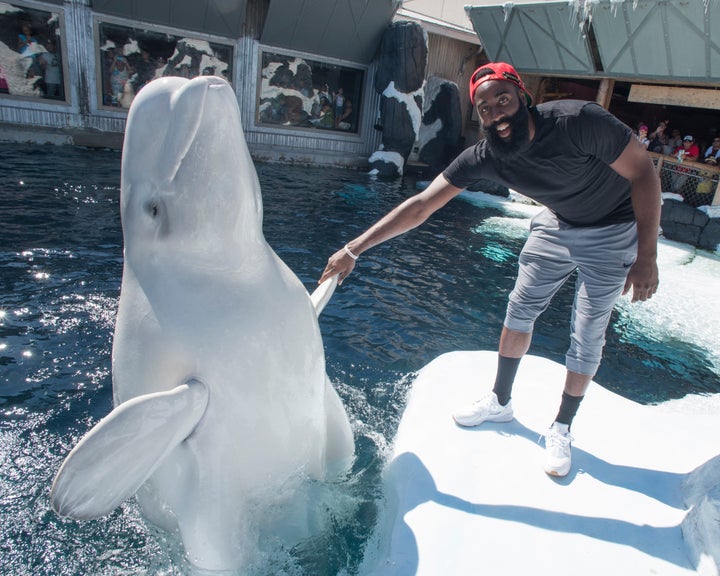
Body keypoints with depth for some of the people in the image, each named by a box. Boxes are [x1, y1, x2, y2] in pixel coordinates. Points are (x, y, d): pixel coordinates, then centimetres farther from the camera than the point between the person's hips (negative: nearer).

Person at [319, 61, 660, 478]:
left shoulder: (577, 121, -33)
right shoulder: (485, 156, -21)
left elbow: (643, 171, -22)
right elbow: (420, 205, -24)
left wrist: (647, 257, -26)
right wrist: (355, 248, -29)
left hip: (612, 232, -4)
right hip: (557, 225, 4)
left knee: (588, 335, -2)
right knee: (520, 310, 6)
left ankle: (562, 429, 17)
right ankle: (501, 402, 26)